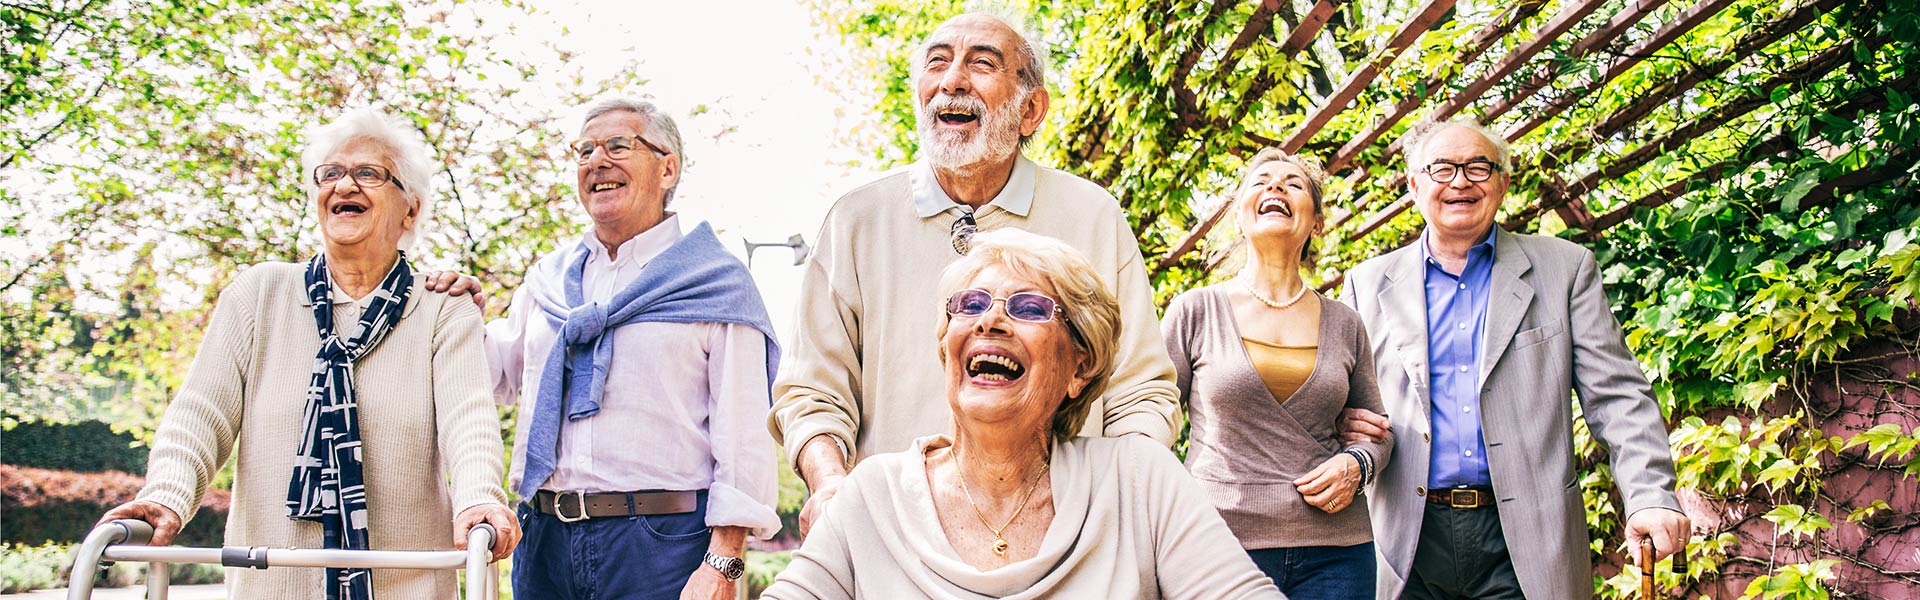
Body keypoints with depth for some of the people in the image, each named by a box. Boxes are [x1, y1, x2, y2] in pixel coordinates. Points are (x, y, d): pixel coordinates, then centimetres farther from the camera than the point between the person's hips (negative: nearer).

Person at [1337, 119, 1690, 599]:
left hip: (1527, 540, -1)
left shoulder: (1565, 268, 8)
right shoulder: (1369, 284, 11)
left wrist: (1650, 496, -11)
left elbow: (1617, 397, 2)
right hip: (1410, 538, 1)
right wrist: (1346, 426, -8)